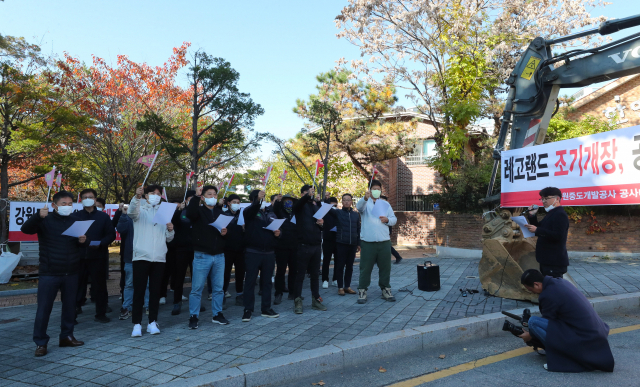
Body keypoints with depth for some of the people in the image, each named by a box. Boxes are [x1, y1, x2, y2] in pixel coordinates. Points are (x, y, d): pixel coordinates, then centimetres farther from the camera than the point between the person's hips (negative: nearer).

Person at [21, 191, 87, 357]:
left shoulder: (75, 220, 9)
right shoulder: (45, 220, -2)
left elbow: (82, 244, 18)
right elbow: (26, 229, -18)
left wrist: (83, 241, -6)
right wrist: (38, 216, -36)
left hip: (71, 273, 4)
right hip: (49, 273, -4)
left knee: (70, 306, 11)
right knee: (44, 308, -1)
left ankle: (66, 336, 25)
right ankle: (41, 342, 9)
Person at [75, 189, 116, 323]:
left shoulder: (103, 216, 8)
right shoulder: (76, 216, 8)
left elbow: (111, 235, 4)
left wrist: (100, 243, -13)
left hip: (98, 256, 0)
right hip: (79, 256, 0)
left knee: (99, 285, 4)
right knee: (78, 285, 1)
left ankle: (100, 313, 12)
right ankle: (74, 310, 12)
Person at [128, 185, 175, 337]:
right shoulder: (140, 210, 6)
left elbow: (169, 238, 15)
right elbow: (132, 212, -21)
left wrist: (170, 230, -8)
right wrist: (137, 197, -40)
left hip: (159, 258, 3)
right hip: (141, 257, -3)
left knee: (155, 291, 6)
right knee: (139, 291, -3)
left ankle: (152, 322, 13)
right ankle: (137, 324, 3)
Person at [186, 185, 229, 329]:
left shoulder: (221, 212, 14)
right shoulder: (199, 211, -1)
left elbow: (229, 227, 19)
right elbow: (190, 213, -24)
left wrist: (225, 232, -3)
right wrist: (196, 196, -26)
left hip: (219, 255, 5)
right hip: (202, 256, -5)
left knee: (218, 288, 11)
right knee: (197, 288, -1)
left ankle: (217, 314, 23)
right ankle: (193, 317, 9)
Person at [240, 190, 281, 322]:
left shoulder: (272, 215, 15)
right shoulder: (250, 211, 0)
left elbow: (278, 229, 22)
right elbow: (252, 209, -25)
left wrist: (278, 233, -2)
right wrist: (258, 200, -43)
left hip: (269, 253, 5)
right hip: (253, 253, -4)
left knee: (267, 281, 10)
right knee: (250, 281, 0)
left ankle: (266, 308, 20)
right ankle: (248, 310, 8)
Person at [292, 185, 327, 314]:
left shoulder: (317, 206, 15)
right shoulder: (300, 205, 0)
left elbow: (324, 225, 20)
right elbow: (299, 202, -26)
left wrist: (322, 223, -4)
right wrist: (308, 196, -44)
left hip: (316, 245, 5)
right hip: (304, 245, -5)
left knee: (315, 274, 12)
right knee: (300, 274, -1)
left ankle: (316, 299, 20)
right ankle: (298, 301, 5)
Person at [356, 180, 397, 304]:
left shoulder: (385, 204, 16)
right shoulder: (365, 203, 2)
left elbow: (394, 219, 16)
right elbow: (359, 206, -23)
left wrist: (388, 220, -8)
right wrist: (365, 198, -44)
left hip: (384, 242, 4)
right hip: (368, 242, -4)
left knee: (385, 267, 10)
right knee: (365, 267, 0)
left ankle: (386, 290, 21)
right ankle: (362, 291, 9)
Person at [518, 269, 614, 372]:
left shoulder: (548, 295, -17)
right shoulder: (561, 282, 10)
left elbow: (547, 321, -2)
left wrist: (530, 335, 16)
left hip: (582, 338, -9)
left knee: (533, 322, -12)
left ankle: (563, 359, -5)